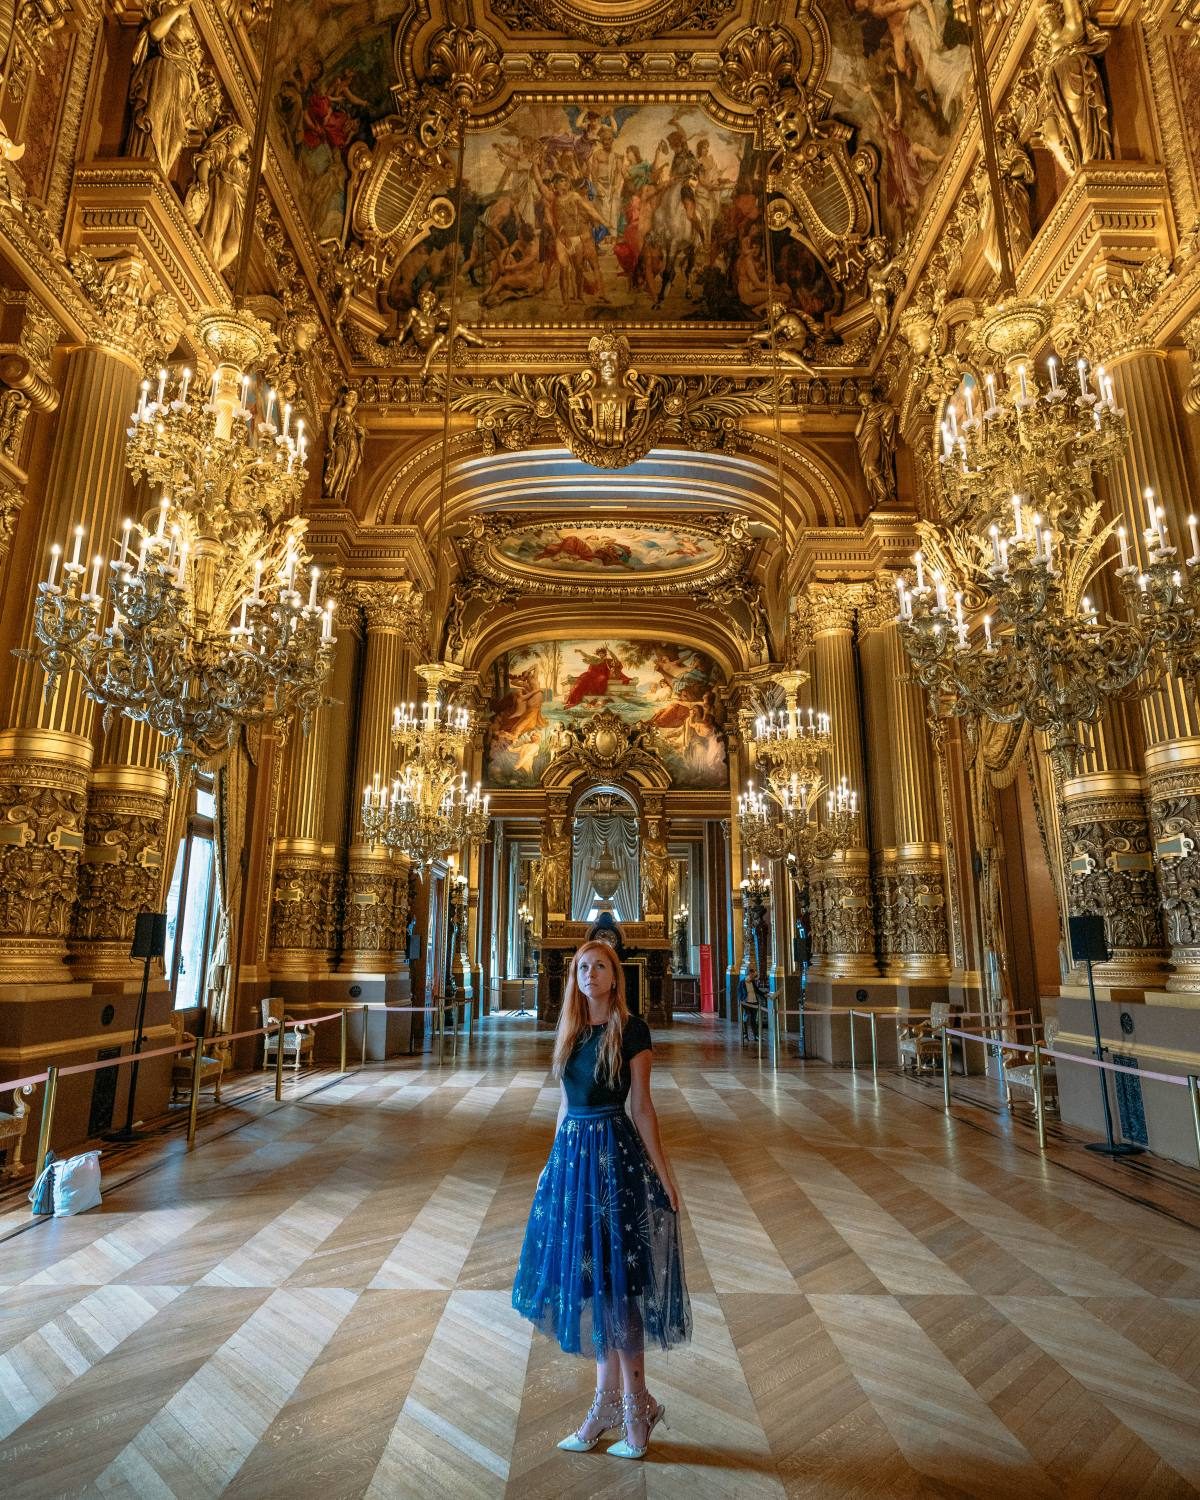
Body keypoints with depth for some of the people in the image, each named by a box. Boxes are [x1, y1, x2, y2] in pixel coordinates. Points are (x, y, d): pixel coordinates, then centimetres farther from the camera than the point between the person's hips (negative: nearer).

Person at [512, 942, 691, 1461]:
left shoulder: (631, 1030, -9)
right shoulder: (570, 1031, 7)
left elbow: (642, 1107, -7)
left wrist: (663, 1174, -8)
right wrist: (554, 1160, 18)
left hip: (614, 1154, -6)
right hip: (571, 1152, 6)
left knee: (614, 1281, 1)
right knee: (588, 1280, 13)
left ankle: (633, 1404, 18)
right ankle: (610, 1399, 28)